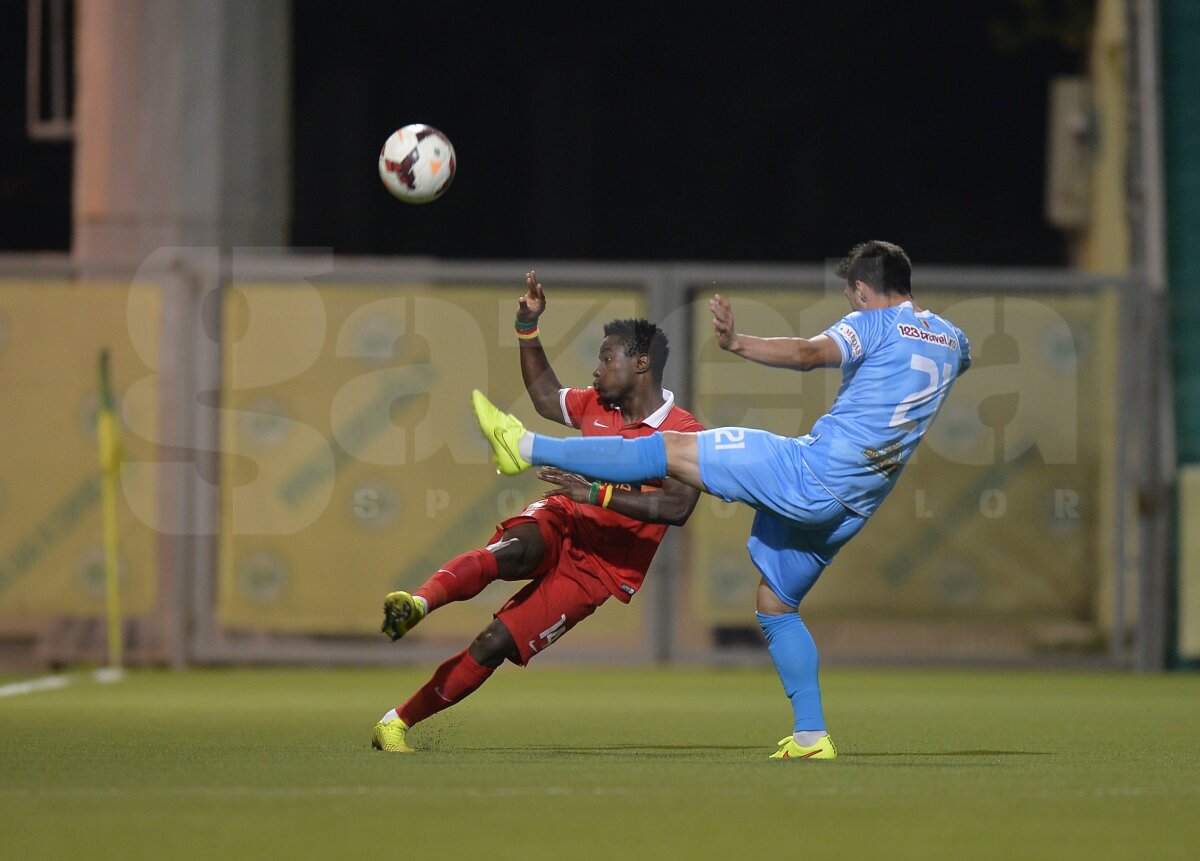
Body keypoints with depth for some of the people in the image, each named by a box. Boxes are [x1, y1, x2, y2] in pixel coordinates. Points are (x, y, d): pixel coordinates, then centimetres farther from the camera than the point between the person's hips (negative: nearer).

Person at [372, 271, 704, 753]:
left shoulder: (686, 434, -11)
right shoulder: (596, 405, 10)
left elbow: (677, 508, -26)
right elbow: (546, 398, 31)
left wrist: (598, 493, -30)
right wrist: (527, 329, 22)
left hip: (599, 568, -4)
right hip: (562, 522, 4)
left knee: (494, 645, -13)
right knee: (514, 551, -36)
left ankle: (398, 723, -5)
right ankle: (419, 603, -57)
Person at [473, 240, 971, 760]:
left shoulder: (875, 324, -6)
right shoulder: (952, 341, 16)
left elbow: (809, 353, -27)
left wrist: (737, 343, -37)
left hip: (812, 470, -8)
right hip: (850, 508, 8)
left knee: (672, 449, -5)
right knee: (776, 606, 21)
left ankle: (526, 448, -6)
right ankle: (810, 737, 15)